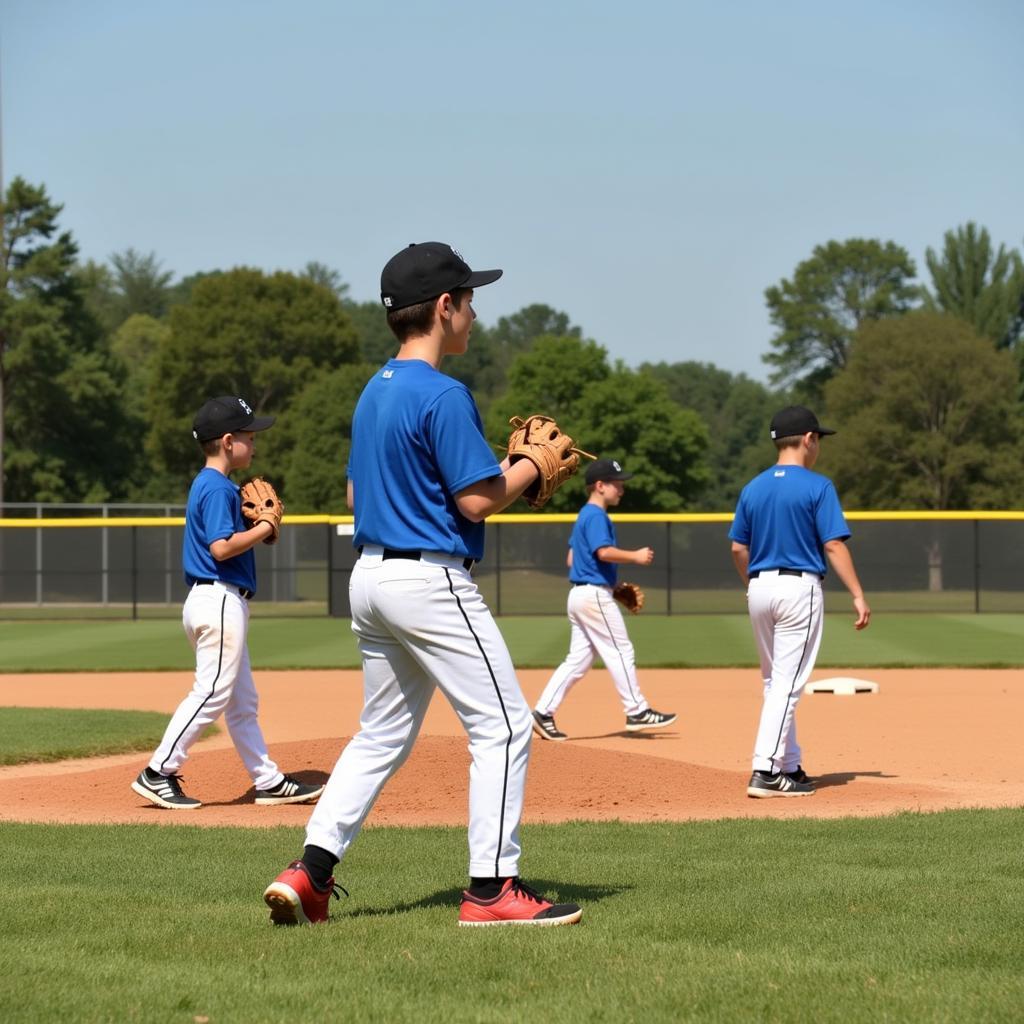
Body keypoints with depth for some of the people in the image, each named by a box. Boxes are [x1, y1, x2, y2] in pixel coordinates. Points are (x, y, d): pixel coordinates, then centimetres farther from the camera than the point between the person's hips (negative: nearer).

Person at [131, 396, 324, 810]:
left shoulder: (206, 485, 17)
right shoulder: (218, 488, -14)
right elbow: (221, 547, -24)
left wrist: (253, 520, 7)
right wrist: (265, 527, -13)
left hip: (214, 601, 11)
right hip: (220, 601, -11)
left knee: (242, 699, 12)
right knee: (211, 693, -9)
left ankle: (268, 781, 17)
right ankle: (158, 773, -7)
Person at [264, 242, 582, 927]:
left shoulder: (374, 393, 13)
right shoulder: (443, 395, -15)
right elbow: (477, 499, -18)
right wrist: (532, 466, 0)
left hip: (370, 575, 9)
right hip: (431, 580, -9)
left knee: (382, 735, 16)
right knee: (503, 725, -2)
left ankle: (309, 875, 9)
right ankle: (491, 889, -4)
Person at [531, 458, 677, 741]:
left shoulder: (584, 516, 18)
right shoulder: (597, 516, -12)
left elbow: (571, 559, 22)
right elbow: (605, 552, -25)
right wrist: (635, 557, -14)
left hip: (578, 593, 10)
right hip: (595, 594, -10)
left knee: (578, 659, 8)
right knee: (620, 652, -2)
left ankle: (544, 712, 3)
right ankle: (637, 712, 2)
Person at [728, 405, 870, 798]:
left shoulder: (753, 488, 8)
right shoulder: (817, 486, -8)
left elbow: (738, 549, 10)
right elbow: (834, 546, -13)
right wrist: (858, 595, -10)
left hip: (759, 589, 6)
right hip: (799, 588, -6)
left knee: (775, 682, 15)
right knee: (788, 683, -6)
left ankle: (789, 768, 19)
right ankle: (765, 771, -12)